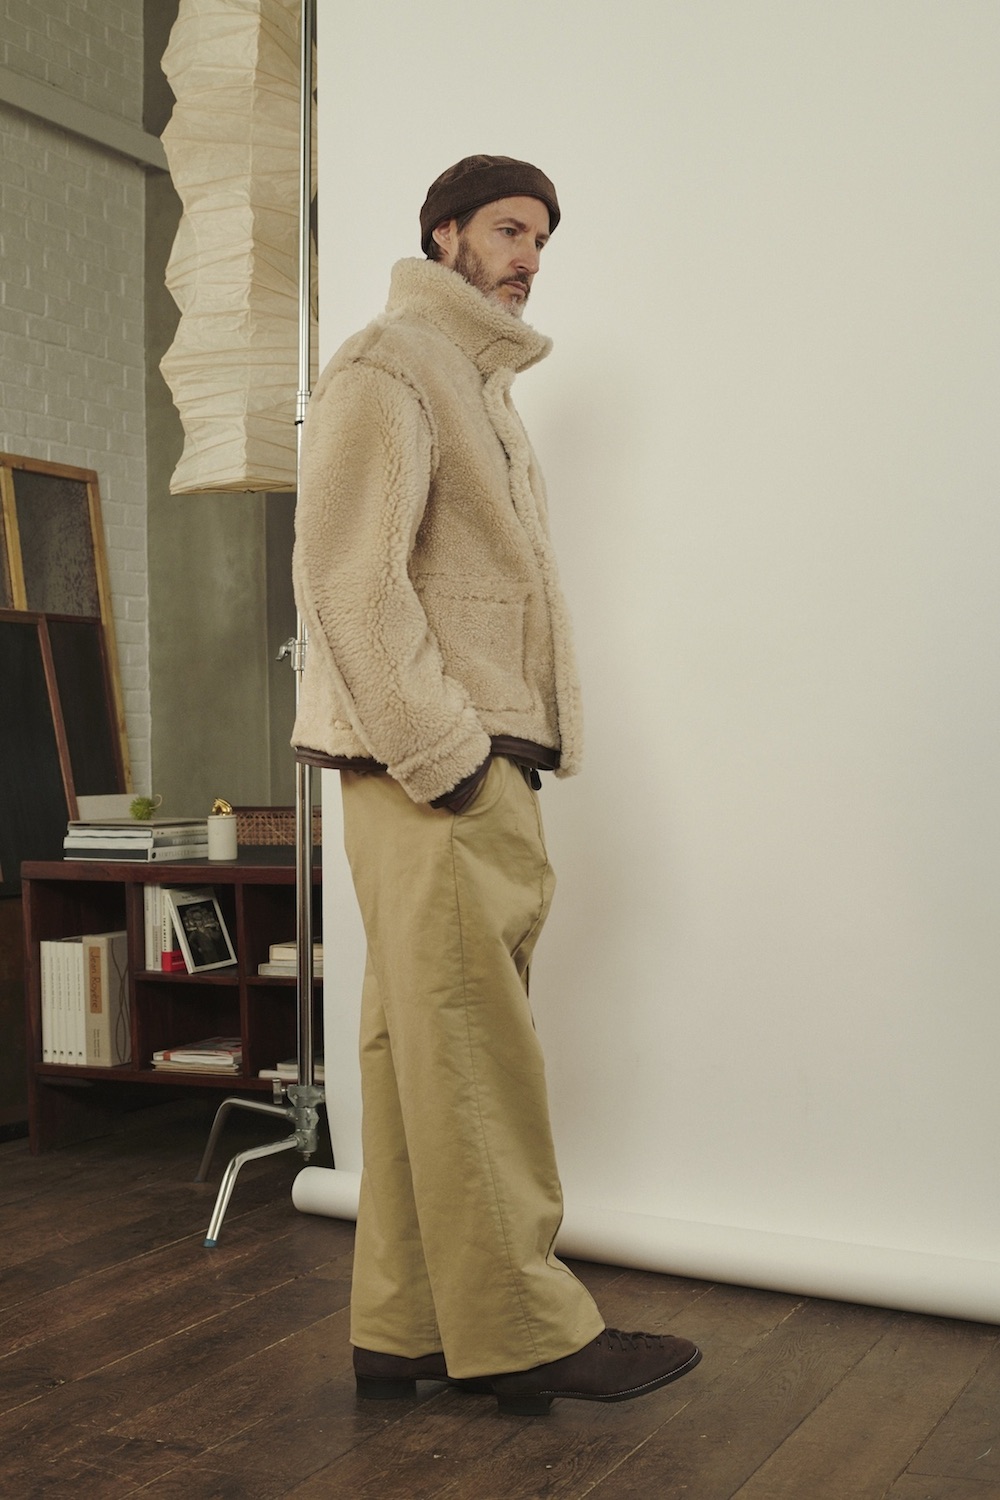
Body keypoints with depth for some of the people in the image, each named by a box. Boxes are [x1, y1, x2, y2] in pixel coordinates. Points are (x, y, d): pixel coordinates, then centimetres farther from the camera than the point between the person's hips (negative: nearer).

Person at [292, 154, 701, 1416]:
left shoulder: (480, 384, 27)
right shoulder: (389, 366, -3)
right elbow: (348, 574, -15)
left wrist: (502, 750, 15)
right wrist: (442, 757, -19)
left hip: (477, 761, 9)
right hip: (431, 766, -9)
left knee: (423, 1048, 8)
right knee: (471, 1048, -6)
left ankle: (409, 1332, 14)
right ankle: (519, 1329, 2)